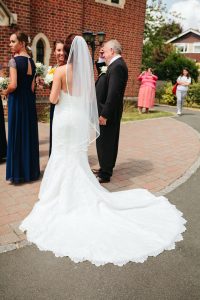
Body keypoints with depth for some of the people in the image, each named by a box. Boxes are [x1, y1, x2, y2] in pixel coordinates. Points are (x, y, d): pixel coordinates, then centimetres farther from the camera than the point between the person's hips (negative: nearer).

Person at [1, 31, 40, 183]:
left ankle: (18, 172, 11)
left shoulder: (14, 61, -11)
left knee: (17, 135, 2)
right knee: (29, 134, 13)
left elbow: (13, 85, -19)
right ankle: (31, 170, 23)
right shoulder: (32, 61, 10)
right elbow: (32, 86, 8)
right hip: (30, 101, 7)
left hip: (17, 101, -7)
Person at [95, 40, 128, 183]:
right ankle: (106, 168, 32)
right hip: (111, 111, 10)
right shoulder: (117, 64, 13)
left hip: (109, 111, -10)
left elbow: (113, 92, -25)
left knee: (104, 142, -2)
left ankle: (105, 174, 9)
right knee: (109, 141, 18)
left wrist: (104, 114, -24)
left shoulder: (117, 66, -18)